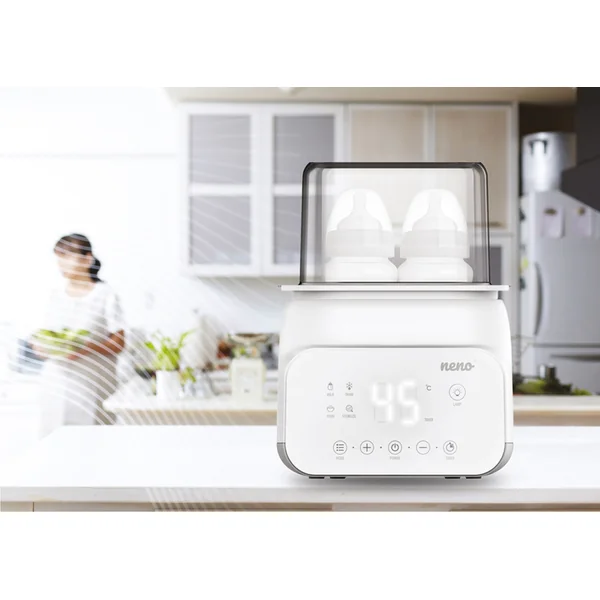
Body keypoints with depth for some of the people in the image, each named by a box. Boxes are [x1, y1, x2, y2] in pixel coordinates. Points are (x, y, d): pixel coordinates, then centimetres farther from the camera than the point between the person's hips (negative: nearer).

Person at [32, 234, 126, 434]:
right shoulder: (56, 296, 15)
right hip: (56, 382, 4)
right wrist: (41, 345, -5)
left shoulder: (106, 295, 0)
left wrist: (85, 348, -19)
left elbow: (118, 343, -4)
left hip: (92, 382, -4)